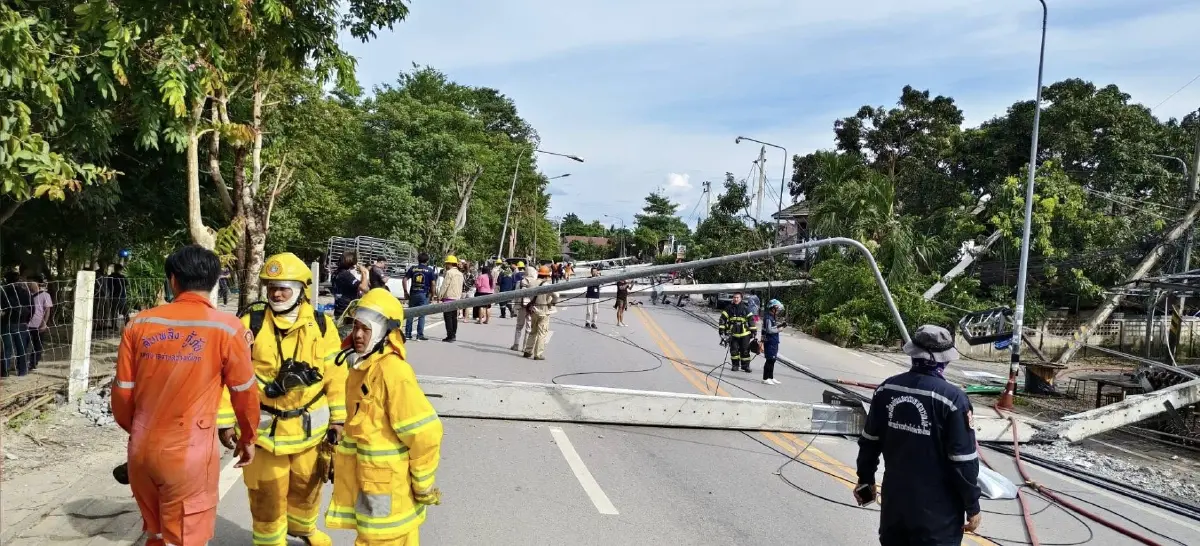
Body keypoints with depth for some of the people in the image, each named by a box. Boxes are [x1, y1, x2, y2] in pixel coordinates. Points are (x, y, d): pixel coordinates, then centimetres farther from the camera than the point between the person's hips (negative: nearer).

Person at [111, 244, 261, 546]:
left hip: (142, 450, 4)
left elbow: (123, 391, 5)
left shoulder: (140, 324, -2)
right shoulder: (227, 328, -11)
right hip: (190, 452, -4)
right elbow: (244, 393, -1)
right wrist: (249, 438, 16)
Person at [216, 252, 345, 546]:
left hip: (310, 426, 3)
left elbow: (336, 374, 2)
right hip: (264, 426, -2)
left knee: (307, 484, 20)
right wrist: (225, 421, -8)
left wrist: (338, 417, 2)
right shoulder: (251, 323, -9)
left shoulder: (322, 325, -3)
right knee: (267, 494, 7)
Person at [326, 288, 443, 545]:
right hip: (364, 475, 9)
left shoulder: (393, 372, -24)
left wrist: (424, 484, -16)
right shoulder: (361, 366, 5)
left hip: (389, 481, -8)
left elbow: (424, 432, -25)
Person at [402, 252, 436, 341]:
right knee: (421, 315, 1)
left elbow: (404, 280, 1)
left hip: (413, 294, 2)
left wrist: (406, 292, 8)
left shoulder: (412, 268, 4)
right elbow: (432, 284, -5)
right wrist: (432, 294, 6)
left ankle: (407, 334, 12)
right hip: (424, 294, -2)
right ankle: (420, 335, 0)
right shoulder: (430, 270, -1)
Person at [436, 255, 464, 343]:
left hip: (449, 297, -8)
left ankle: (450, 336, -9)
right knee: (454, 317, 11)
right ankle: (454, 335, 15)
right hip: (457, 298, 8)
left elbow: (444, 285, -14)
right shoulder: (460, 274, 15)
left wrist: (439, 296, -8)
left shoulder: (449, 272, -11)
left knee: (448, 317, -6)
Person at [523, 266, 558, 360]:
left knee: (533, 332, 20)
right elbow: (556, 295, -27)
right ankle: (538, 354, 2)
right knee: (542, 333, 2)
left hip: (534, 310, 5)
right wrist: (553, 302, -10)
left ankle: (528, 351, 26)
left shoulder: (533, 284, 0)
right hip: (544, 311, -5)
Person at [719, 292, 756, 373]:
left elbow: (751, 319, 5)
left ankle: (745, 365, 12)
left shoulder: (745, 308, 1)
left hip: (744, 333, 0)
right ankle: (735, 365, 16)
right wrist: (721, 329, -1)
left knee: (745, 350, 2)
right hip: (733, 333, 1)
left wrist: (753, 330, 3)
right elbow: (723, 318, 4)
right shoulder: (729, 308, 1)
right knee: (734, 350, 2)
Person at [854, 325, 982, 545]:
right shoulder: (952, 398, -19)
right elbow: (963, 461, -15)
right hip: (936, 509, -5)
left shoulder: (886, 389, -3)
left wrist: (866, 478, 21)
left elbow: (869, 442, 7)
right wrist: (972, 506, -3)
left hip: (894, 500, 5)